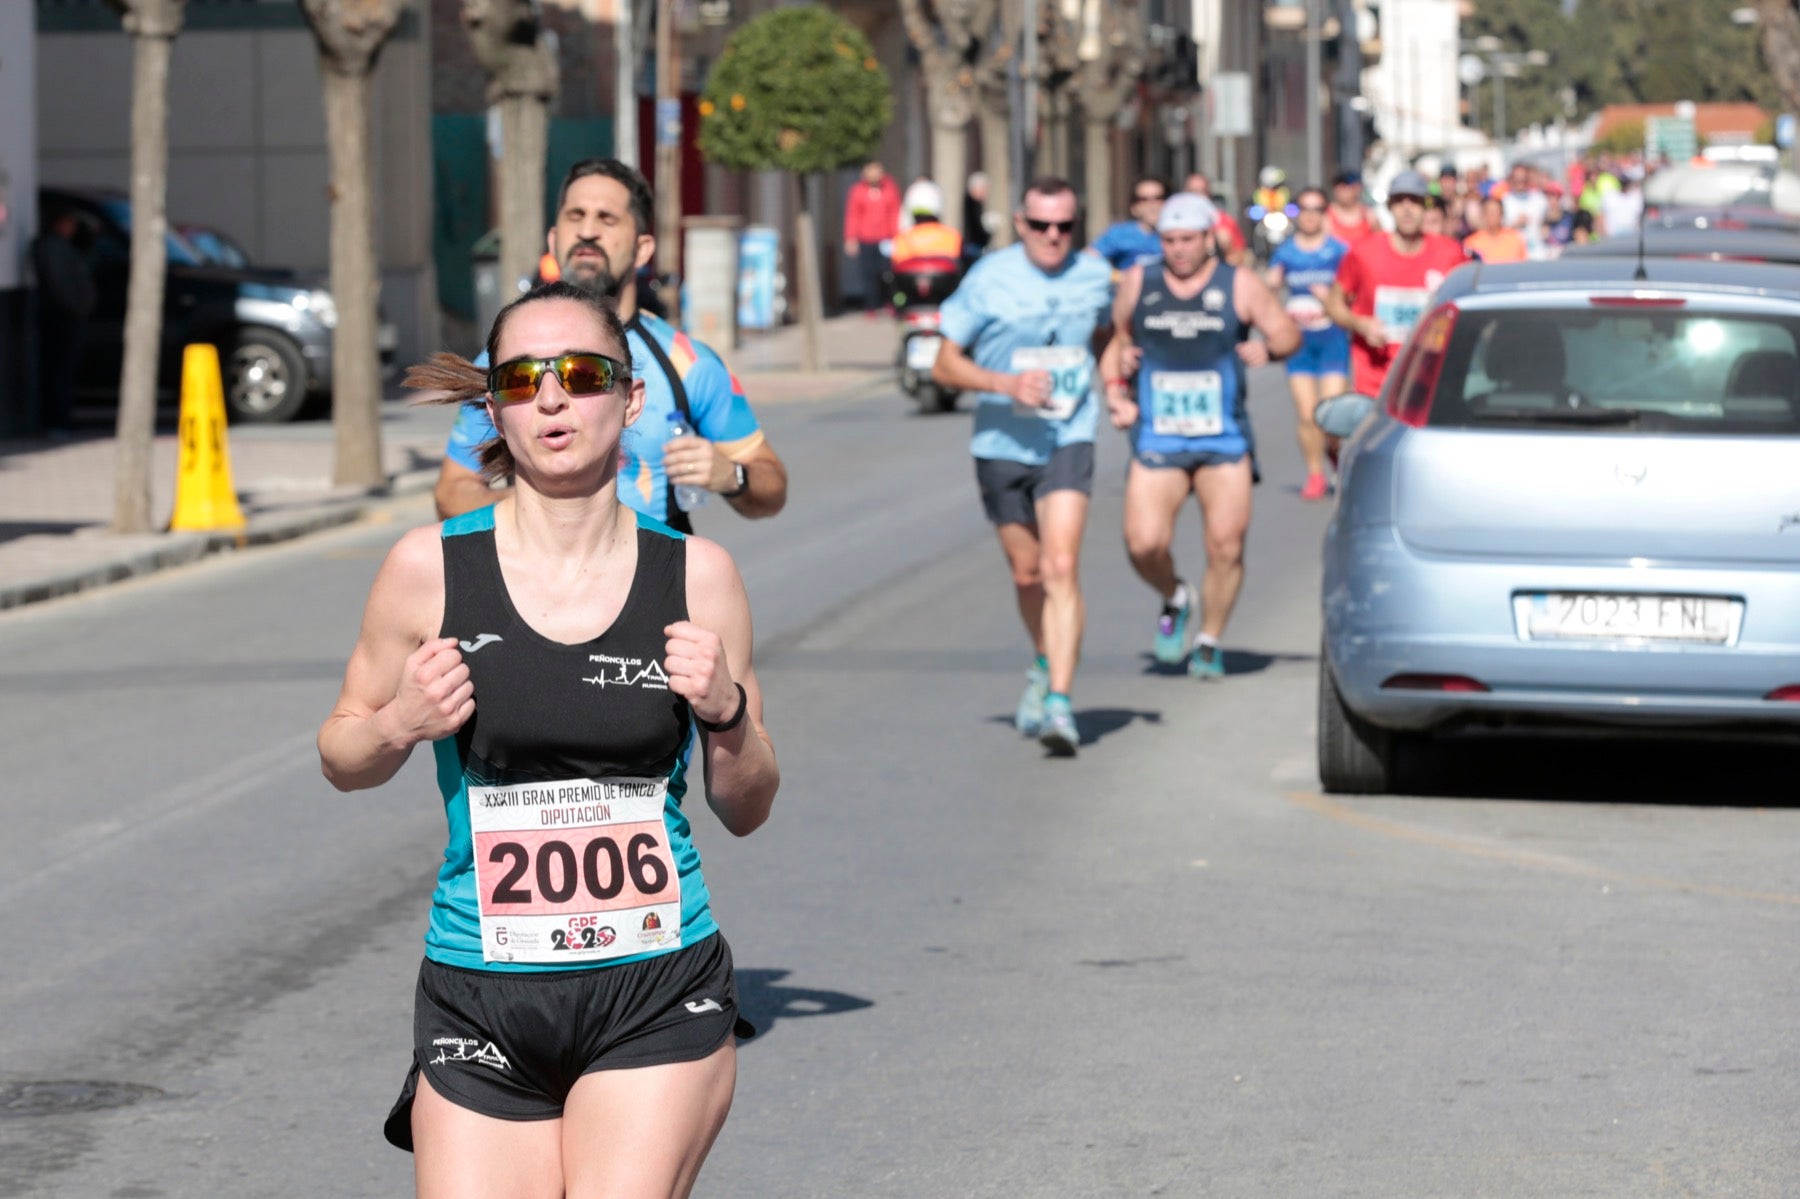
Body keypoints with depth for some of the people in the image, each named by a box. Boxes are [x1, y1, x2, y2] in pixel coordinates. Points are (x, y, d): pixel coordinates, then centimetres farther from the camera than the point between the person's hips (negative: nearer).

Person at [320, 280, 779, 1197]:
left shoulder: (695, 576, 1)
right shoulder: (430, 571, -2)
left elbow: (746, 810, 9)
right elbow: (343, 759, 10)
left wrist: (724, 709, -10)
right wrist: (401, 726, -11)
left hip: (658, 994, 0)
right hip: (482, 1001, 0)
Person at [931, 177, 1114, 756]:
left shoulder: (1094, 276, 1)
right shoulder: (988, 279, -8)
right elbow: (945, 364, -5)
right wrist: (1008, 383, -20)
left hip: (1068, 442, 0)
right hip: (1002, 444, 1)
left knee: (1061, 568, -17)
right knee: (1026, 573, 12)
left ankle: (1059, 701, -22)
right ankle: (1045, 666, 41)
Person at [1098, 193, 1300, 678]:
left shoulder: (1238, 286, 3)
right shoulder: (1139, 284, 8)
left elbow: (1288, 332, 7)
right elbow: (1119, 338, 20)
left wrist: (1269, 348, -15)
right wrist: (1115, 388, 5)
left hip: (1224, 438, -1)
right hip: (1156, 437, 1)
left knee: (1226, 547, -6)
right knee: (1144, 544, -14)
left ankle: (1209, 643, 14)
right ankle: (1174, 600, 18)